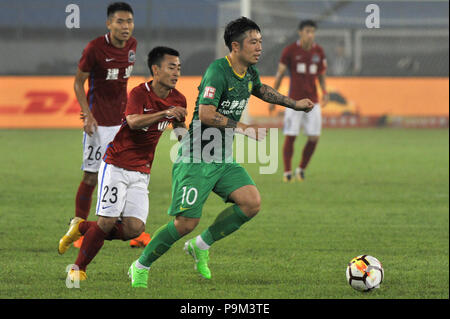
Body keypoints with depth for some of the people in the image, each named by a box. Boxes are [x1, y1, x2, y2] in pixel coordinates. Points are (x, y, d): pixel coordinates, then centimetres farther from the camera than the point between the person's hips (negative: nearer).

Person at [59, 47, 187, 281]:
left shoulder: (177, 100, 4)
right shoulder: (140, 93, -13)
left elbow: (180, 127, 25)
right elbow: (134, 121, -32)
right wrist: (165, 113, -42)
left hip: (141, 173, 5)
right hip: (116, 166, -5)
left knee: (134, 229, -8)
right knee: (107, 221, -13)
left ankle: (82, 228, 16)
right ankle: (78, 268, 6)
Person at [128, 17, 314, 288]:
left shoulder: (250, 72, 7)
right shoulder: (218, 71, -20)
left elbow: (260, 89, 32)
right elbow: (206, 115, -29)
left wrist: (294, 104, 31)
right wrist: (243, 128, -25)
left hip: (223, 161, 8)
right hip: (195, 160, -8)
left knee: (252, 202, -11)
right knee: (186, 222, -10)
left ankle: (201, 246, 7)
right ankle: (140, 268, 11)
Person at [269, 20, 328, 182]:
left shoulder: (319, 51, 7)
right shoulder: (290, 50, -3)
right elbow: (280, 74, 2)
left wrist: (325, 92, 0)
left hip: (313, 101, 3)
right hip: (294, 100, -3)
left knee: (314, 137, -4)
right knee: (290, 137, -5)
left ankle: (301, 169, 15)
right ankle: (287, 172, 7)